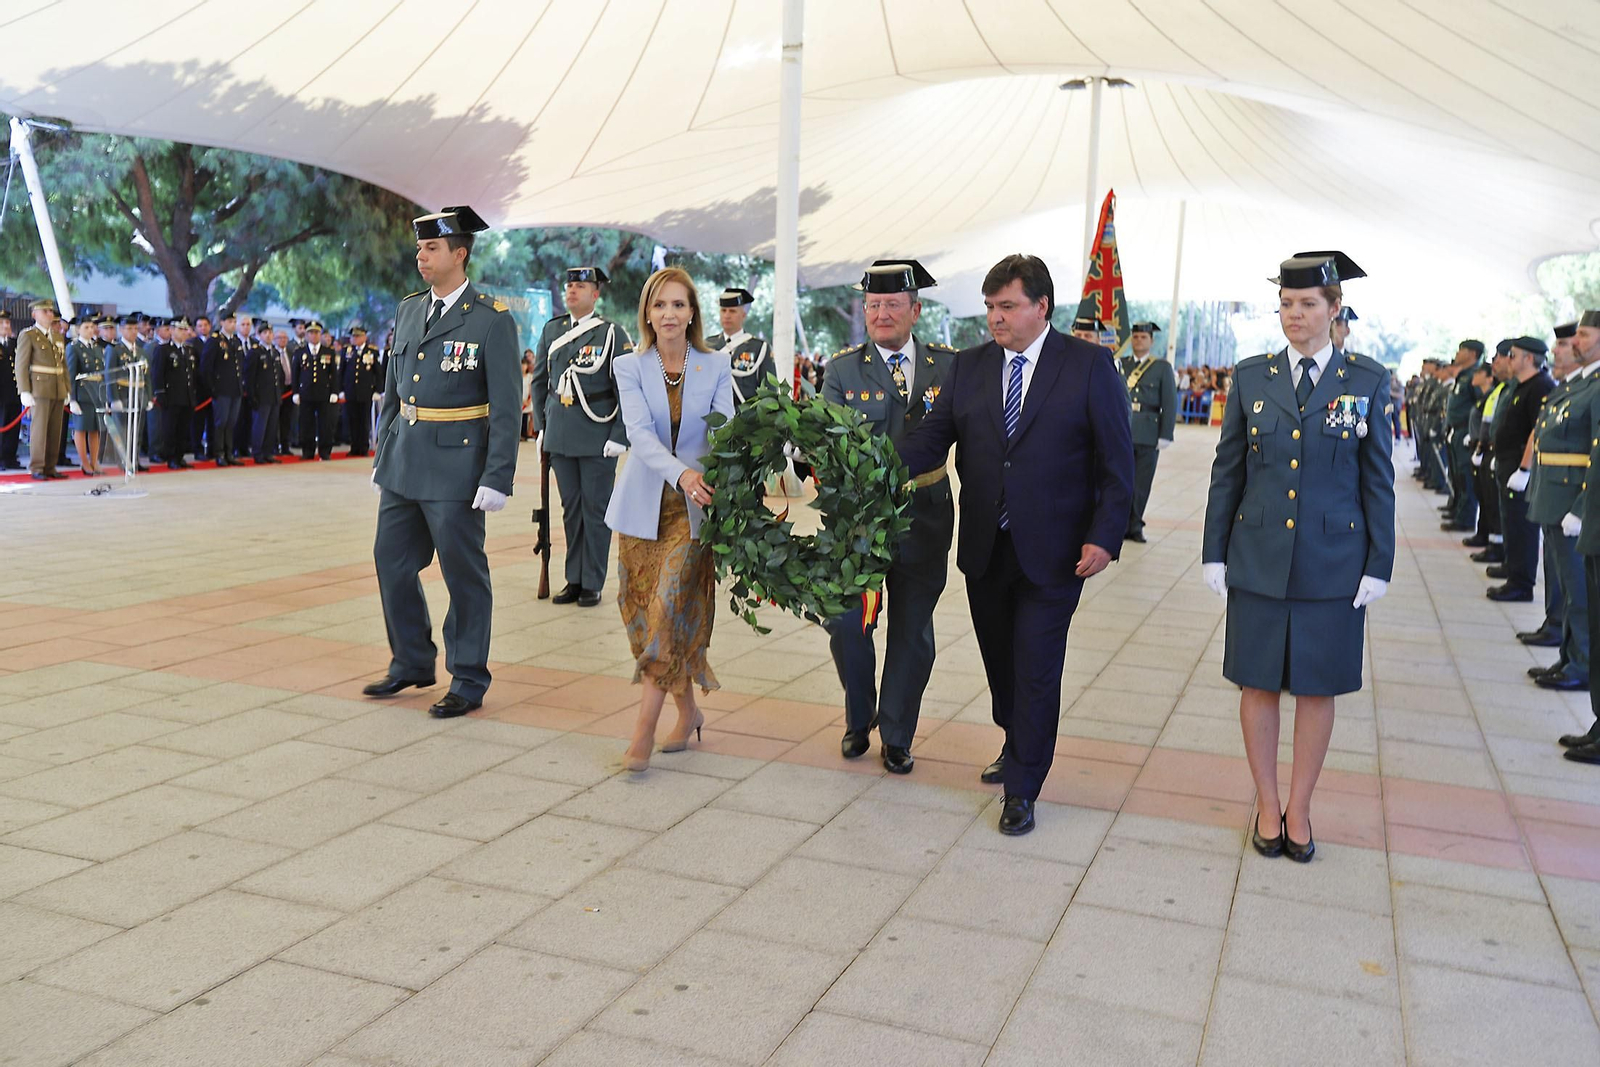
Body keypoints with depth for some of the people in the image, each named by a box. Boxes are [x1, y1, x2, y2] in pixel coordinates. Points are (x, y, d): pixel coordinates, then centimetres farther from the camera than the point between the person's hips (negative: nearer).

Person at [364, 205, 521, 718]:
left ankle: (468, 681, 16)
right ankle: (412, 663, 32)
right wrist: (382, 455, 16)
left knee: (464, 573, 3)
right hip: (403, 464, 7)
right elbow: (392, 389, 17)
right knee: (392, 562, 14)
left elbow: (506, 408, -12)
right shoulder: (408, 311, 10)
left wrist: (497, 479, -16)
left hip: (455, 467, -7)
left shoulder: (492, 320, -9)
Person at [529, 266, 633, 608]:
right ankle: (574, 580, 20)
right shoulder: (552, 330, 9)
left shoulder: (612, 333, -5)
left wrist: (619, 437, -12)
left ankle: (593, 585, 11)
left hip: (598, 436, -4)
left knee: (596, 510, 2)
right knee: (571, 509, 11)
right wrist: (541, 426, 12)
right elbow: (539, 380, 17)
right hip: (560, 435, 5)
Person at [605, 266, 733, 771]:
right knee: (644, 611, 6)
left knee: (672, 605, -13)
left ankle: (644, 728, -8)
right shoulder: (630, 368, 2)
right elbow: (640, 433, -14)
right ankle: (688, 711, 23)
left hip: (695, 506, -2)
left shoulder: (717, 366, 3)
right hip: (644, 504, 2)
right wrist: (682, 472, -32)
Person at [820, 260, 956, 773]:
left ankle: (896, 736, 28)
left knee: (912, 632, 10)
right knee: (846, 625, 3)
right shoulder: (843, 369, 0)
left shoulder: (948, 365, 3)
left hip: (924, 517, 1)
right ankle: (859, 721, 31)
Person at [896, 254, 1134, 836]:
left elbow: (1116, 459, -5)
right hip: (984, 549, 4)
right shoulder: (968, 367, 6)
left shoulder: (1090, 365, -4)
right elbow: (931, 440, -1)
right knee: (999, 661, 17)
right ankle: (1018, 748, 41)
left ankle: (1022, 789, 14)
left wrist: (1104, 536, -13)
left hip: (1052, 553, -4)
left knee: (1036, 671, 0)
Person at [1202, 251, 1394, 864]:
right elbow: (1227, 470, 5)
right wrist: (1214, 552, 2)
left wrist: (1379, 564, -2)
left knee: (1317, 687, 8)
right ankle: (1266, 806, 23)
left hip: (1333, 562, -1)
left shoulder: (1368, 382, 0)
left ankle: (1299, 809, 24)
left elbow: (1378, 480, 1)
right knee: (1259, 682, 7)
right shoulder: (1251, 377, 3)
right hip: (1259, 559, 1)